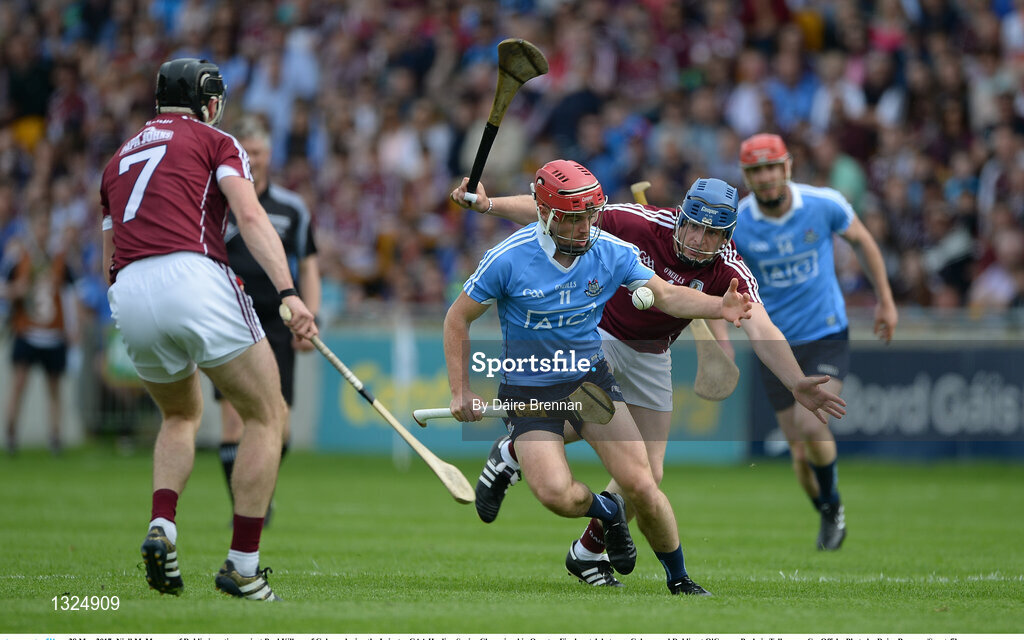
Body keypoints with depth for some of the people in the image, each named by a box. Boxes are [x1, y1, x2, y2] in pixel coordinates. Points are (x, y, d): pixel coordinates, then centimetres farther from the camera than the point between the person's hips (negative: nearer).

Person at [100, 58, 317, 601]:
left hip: (129, 296, 6)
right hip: (194, 279, -6)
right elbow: (250, 217, -5)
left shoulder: (120, 158, 29)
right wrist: (288, 291, -16)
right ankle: (242, 565, 1)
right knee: (267, 417, 7)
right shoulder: (215, 142, 12)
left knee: (181, 416, 29)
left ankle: (162, 527, 4)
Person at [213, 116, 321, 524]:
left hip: (276, 327, 1)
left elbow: (308, 266, 12)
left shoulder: (291, 208, 8)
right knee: (234, 417, -12)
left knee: (277, 425, -4)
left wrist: (309, 320, 2)